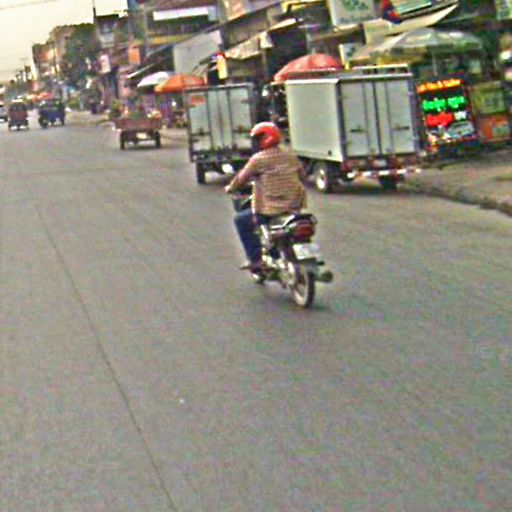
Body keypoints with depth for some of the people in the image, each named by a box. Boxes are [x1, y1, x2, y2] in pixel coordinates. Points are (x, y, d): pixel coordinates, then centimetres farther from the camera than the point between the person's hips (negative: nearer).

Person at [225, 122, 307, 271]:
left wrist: (230, 188, 19)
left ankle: (255, 258, 8)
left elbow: (242, 178, -1)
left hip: (270, 211, -6)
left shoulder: (258, 159, -9)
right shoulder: (291, 157, 10)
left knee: (241, 220, 14)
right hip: (295, 208, 6)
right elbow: (303, 178, 20)